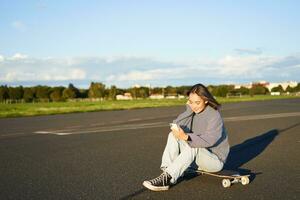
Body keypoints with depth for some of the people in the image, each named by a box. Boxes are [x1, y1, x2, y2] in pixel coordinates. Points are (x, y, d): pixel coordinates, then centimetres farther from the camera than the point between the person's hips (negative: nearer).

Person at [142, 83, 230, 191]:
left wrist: (186, 137, -44)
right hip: (196, 157, 7)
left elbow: (209, 140, -32)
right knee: (173, 135, -13)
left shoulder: (214, 115, -18)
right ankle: (167, 172, -26)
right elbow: (176, 125, -10)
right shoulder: (193, 112, 1)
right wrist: (189, 110, -18)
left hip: (215, 159, -7)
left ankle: (167, 179, -37)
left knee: (192, 146, -36)